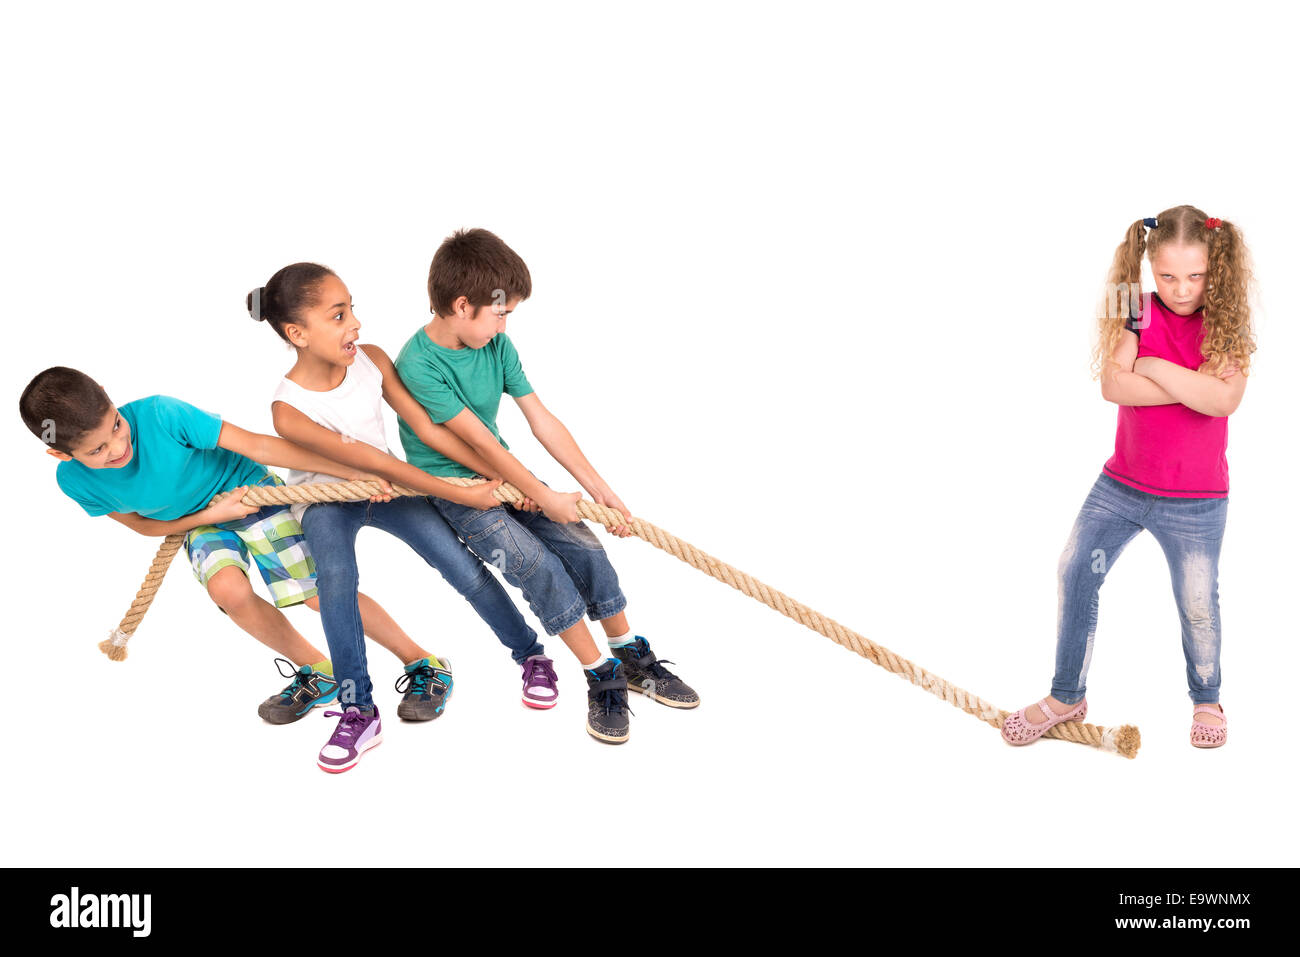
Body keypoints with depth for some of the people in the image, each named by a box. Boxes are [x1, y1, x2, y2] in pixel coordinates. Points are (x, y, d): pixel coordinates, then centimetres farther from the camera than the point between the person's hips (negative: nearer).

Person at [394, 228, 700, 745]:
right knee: (539, 566, -23)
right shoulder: (418, 364, -23)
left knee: (585, 549, -8)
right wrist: (545, 498, -19)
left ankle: (633, 658, 8)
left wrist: (598, 486, -6)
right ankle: (602, 677, -9)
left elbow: (542, 420, -2)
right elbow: (479, 442, -23)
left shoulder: (496, 344, -3)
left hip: (504, 472, 6)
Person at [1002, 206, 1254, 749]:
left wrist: (1154, 366, -19)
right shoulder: (1138, 312, -3)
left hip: (1195, 503, -2)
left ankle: (1206, 700, 34)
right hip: (1122, 484, 2)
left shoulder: (1227, 324, -6)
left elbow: (1224, 401, -23)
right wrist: (1197, 384, -20)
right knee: (1074, 575, 2)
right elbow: (1114, 386, -18)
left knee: (1197, 604, 7)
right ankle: (1066, 697, 19)